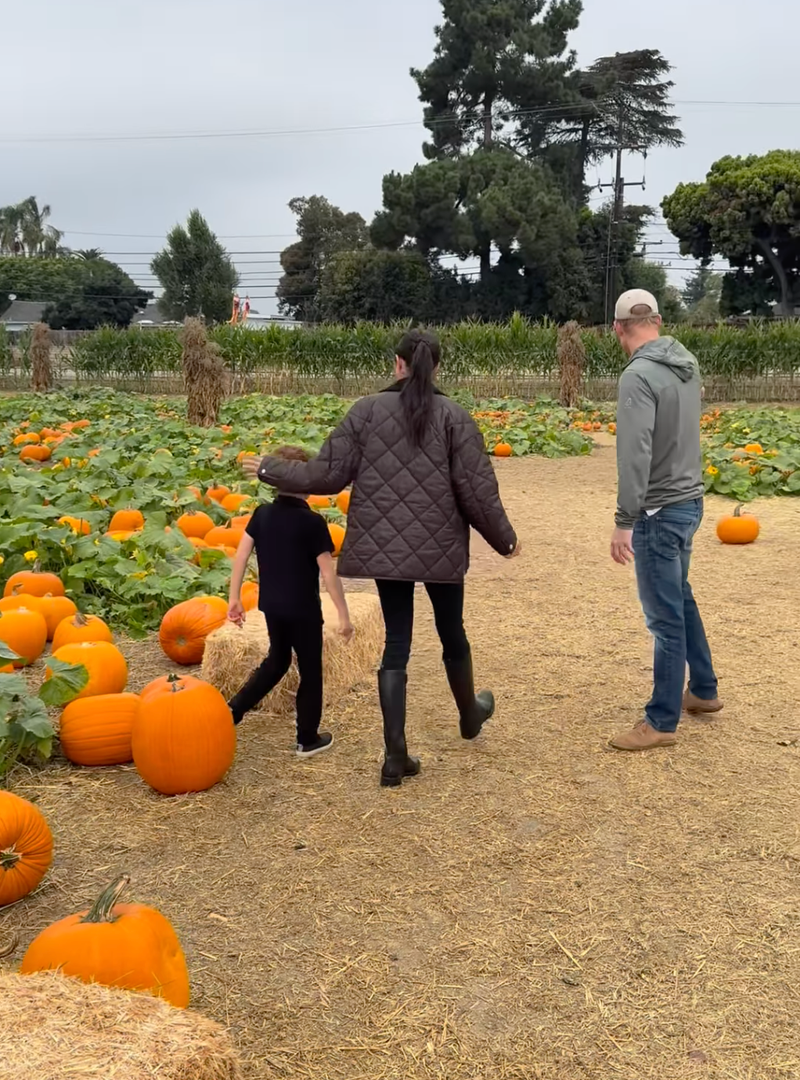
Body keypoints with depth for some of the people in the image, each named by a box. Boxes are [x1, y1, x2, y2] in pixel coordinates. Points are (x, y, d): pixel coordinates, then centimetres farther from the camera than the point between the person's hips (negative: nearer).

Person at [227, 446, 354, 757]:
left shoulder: (262, 514, -1)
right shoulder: (312, 522, -17)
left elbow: (240, 555, -1)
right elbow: (328, 572, -18)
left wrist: (234, 597, 8)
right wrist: (344, 615, -12)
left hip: (271, 604, 6)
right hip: (303, 609, -5)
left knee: (277, 660, 26)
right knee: (310, 671, 10)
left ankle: (232, 710, 17)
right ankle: (308, 739, 19)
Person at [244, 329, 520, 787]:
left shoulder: (367, 411, -2)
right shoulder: (455, 416, -6)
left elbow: (328, 475, -3)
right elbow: (477, 490, -7)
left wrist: (271, 470, 11)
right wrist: (504, 537, 8)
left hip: (385, 549, 1)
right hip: (440, 548, -1)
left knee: (397, 641, 7)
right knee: (452, 631, 20)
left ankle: (396, 754, 5)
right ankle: (470, 715, 44)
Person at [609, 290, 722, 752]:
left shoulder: (639, 375, -20)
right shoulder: (687, 364, 6)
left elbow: (636, 454, -25)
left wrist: (625, 521, -23)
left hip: (660, 511, -9)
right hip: (689, 501, 9)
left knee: (665, 616, 0)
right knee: (681, 599, 24)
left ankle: (662, 722, 11)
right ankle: (703, 690, 37)